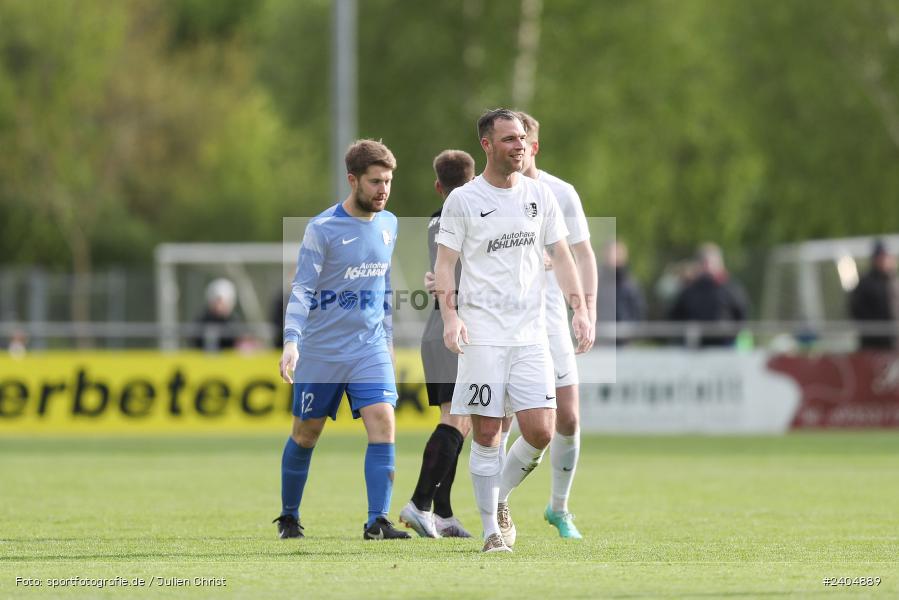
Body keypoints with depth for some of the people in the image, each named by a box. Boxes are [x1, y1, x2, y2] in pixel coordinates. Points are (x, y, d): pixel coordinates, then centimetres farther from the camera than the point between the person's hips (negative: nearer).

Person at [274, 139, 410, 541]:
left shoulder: (388, 225, 6)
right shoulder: (322, 229, -10)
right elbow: (302, 289, -13)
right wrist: (291, 340, -26)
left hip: (370, 348, 3)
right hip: (320, 351, -3)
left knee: (383, 423, -16)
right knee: (305, 434, 9)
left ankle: (377, 522, -17)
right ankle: (289, 516, 29)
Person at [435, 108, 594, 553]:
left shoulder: (539, 195, 10)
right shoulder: (462, 200, 0)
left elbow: (561, 255, 14)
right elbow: (445, 263, -1)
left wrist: (580, 311, 2)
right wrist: (450, 317, -15)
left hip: (530, 333, 3)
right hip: (482, 334, -3)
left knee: (540, 432, -6)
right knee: (487, 434, -5)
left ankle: (498, 496, 19)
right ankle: (491, 529, 5)